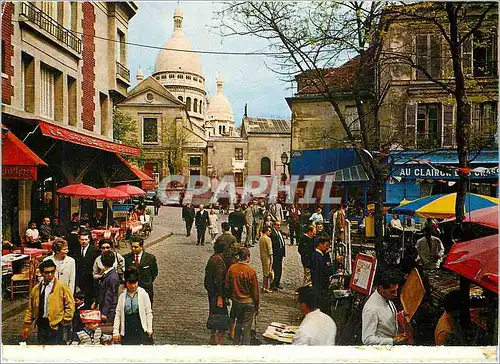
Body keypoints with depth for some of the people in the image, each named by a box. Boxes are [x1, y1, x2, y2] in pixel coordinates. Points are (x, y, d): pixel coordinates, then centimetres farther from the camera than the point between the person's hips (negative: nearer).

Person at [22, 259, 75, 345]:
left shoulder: (62, 287, -7)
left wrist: (65, 321, -8)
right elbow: (30, 308, 12)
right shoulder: (35, 289, 8)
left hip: (55, 325, -5)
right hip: (41, 324, 5)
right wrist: (27, 326, 11)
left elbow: (70, 305, -6)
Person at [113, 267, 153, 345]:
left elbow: (148, 312, 2)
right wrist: (116, 331, 4)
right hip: (127, 331, 2)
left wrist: (149, 330, 0)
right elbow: (118, 314, 9)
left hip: (141, 330, -2)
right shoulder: (122, 296, 7)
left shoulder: (143, 294, 0)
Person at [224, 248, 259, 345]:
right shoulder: (251, 271, -17)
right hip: (249, 302, -4)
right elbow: (255, 291, -10)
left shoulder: (231, 269, -8)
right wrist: (256, 307, 1)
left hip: (236, 301, 4)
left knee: (238, 323, 23)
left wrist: (230, 297, 17)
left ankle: (236, 343, 32)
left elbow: (227, 286, 0)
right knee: (246, 326, 8)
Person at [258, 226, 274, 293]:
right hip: (267, 257, -9)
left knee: (264, 272, 17)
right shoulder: (268, 239, -17)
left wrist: (261, 258, 18)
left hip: (262, 256, 9)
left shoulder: (260, 238, 9)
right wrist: (271, 259, -11)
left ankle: (264, 286, 22)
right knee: (268, 273, -2)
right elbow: (270, 249, -17)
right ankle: (267, 288, 1)